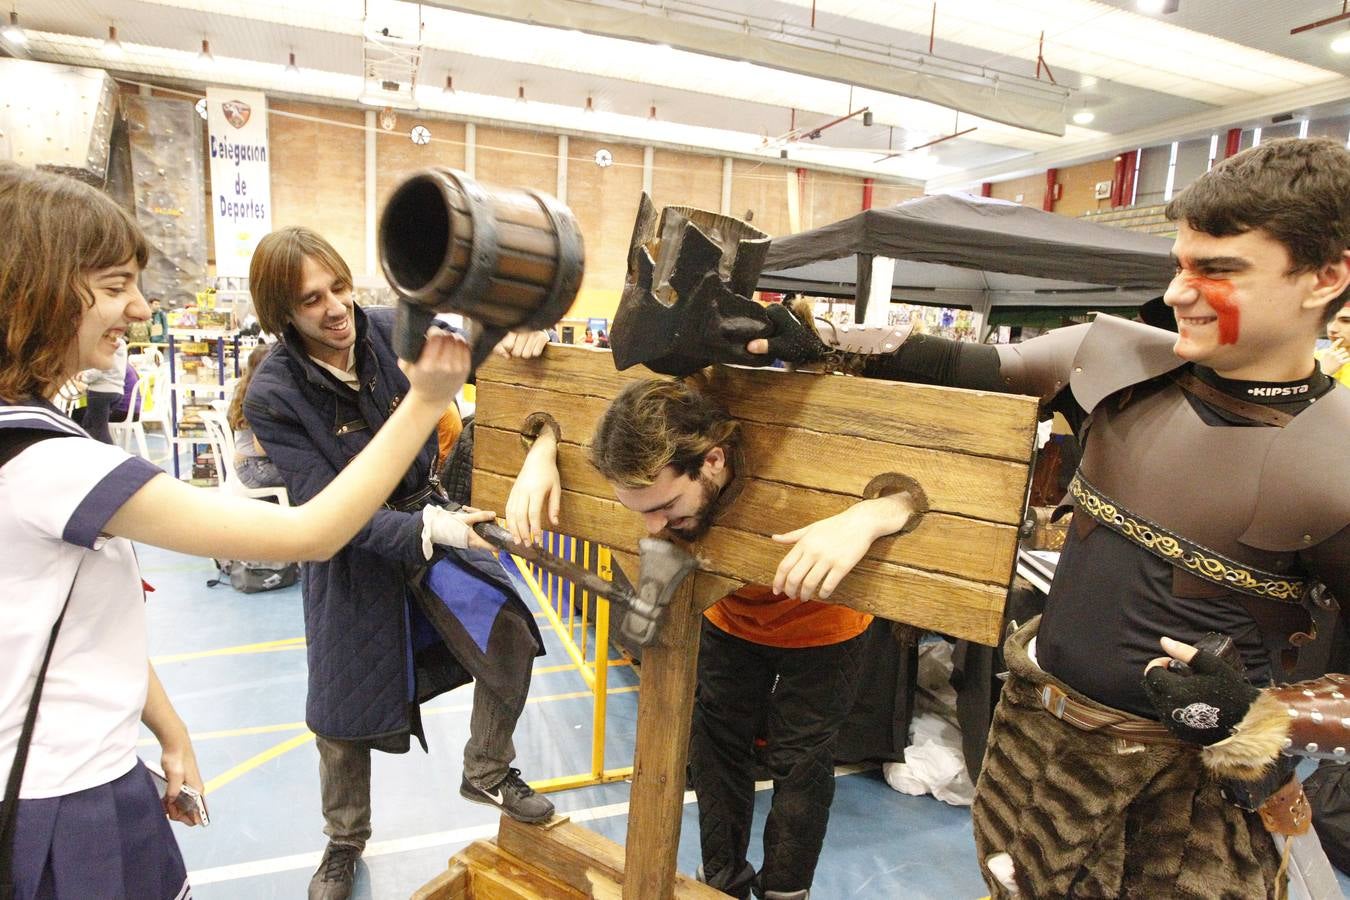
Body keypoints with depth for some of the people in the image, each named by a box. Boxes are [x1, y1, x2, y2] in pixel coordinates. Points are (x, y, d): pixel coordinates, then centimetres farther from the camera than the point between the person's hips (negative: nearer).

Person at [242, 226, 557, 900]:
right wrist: (421, 530, -38)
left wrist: (517, 332, -27)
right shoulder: (273, 395, -21)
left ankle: (487, 772, 13)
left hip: (427, 518, 2)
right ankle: (345, 841, 43)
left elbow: (474, 356, -2)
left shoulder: (390, 331, -12)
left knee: (510, 631, -16)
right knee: (344, 714, 13)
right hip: (350, 553, -2)